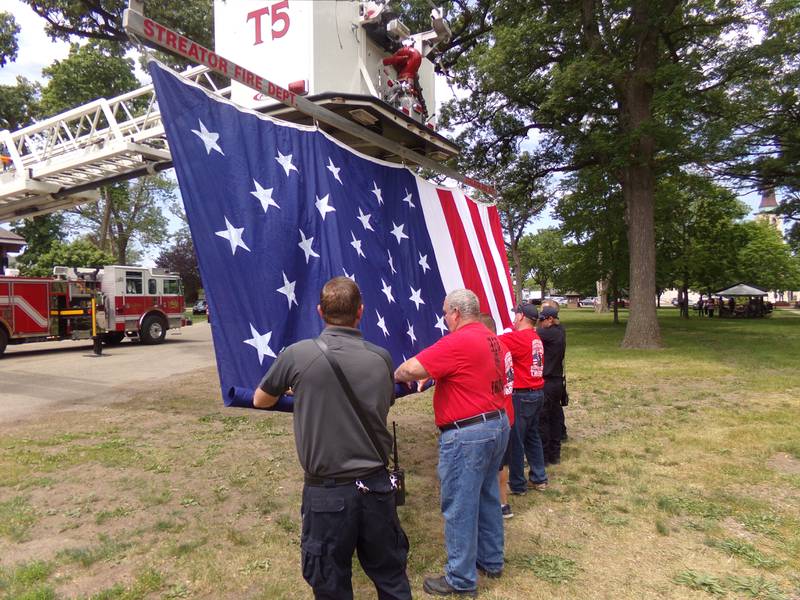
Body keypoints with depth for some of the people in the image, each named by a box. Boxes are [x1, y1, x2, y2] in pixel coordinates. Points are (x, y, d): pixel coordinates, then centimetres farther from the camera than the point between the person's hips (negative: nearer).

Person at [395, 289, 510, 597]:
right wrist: (432, 374, 15)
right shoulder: (492, 339, 10)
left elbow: (411, 369, -23)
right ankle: (491, 560, 36)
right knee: (487, 497, 21)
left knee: (459, 508, 3)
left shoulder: (458, 341, -20)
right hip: (497, 424, 10)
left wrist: (397, 375, -2)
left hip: (468, 435, -10)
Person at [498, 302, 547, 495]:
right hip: (537, 393, 9)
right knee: (532, 436, 19)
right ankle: (539, 479, 27)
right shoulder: (537, 339, 10)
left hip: (522, 395, -9)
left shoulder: (518, 337, -18)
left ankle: (517, 485, 12)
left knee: (515, 441, 2)